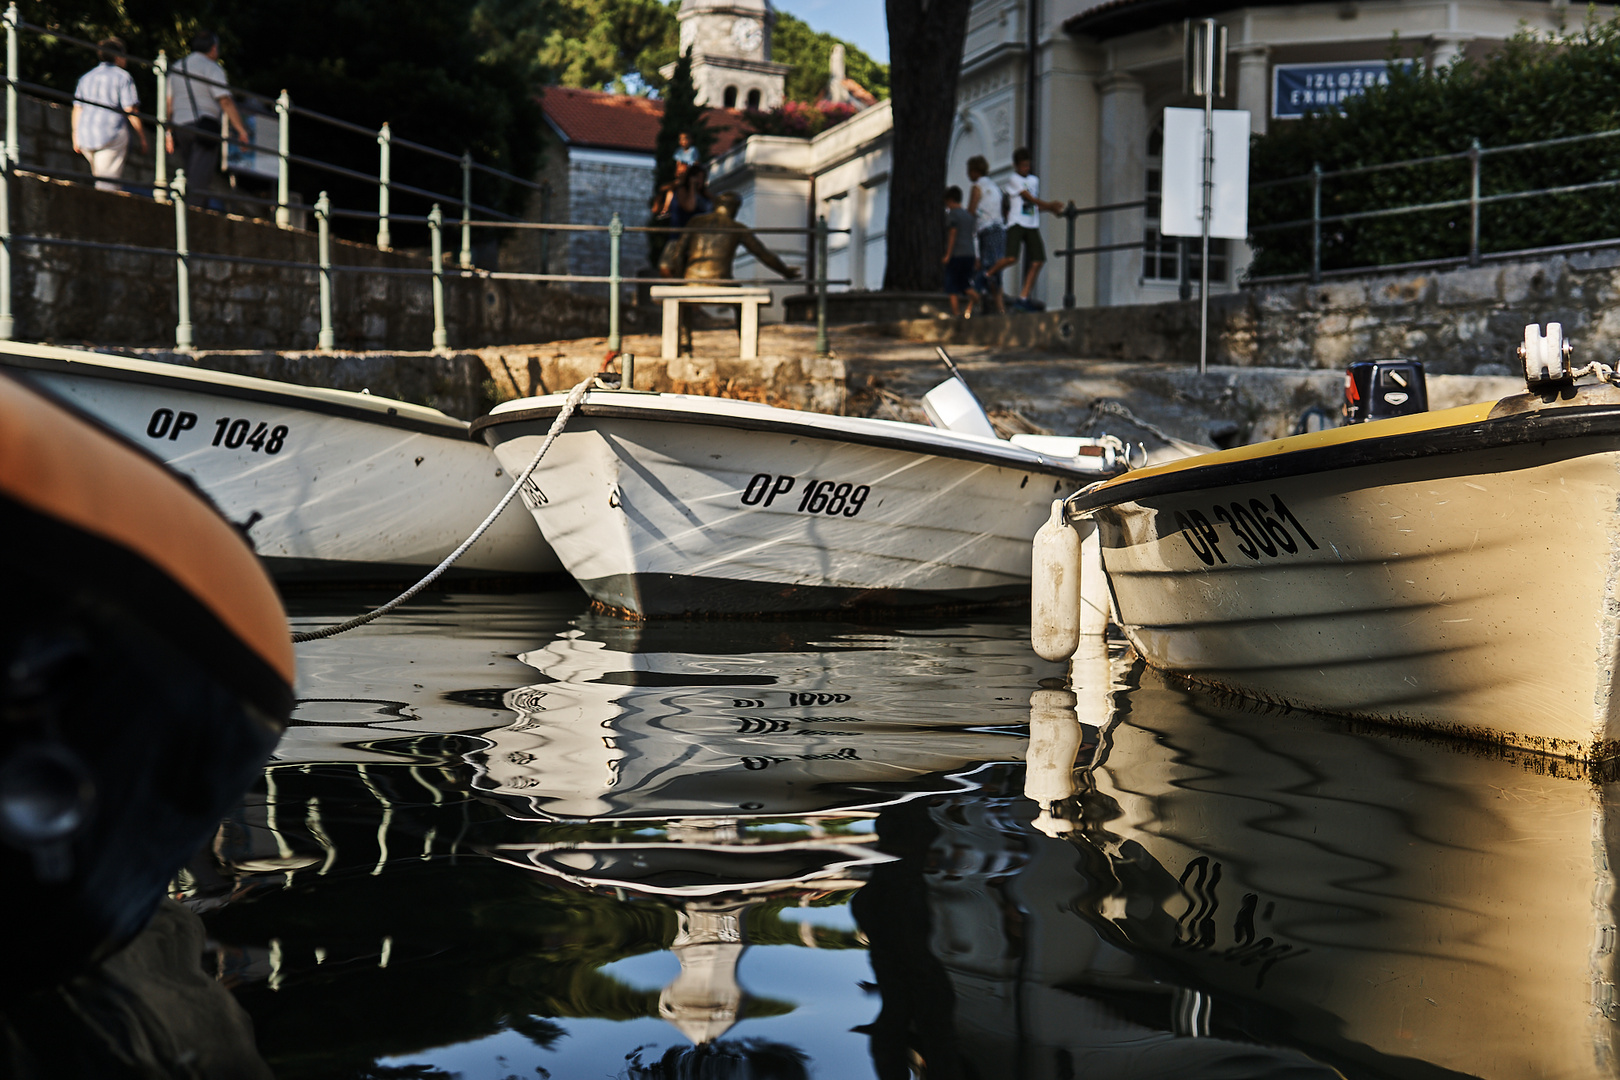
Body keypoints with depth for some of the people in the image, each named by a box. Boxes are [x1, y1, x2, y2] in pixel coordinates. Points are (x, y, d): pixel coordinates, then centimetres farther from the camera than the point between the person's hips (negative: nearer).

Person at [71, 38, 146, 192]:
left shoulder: (86, 77, 18)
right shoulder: (122, 77, 0)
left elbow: (77, 109, 15)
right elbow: (130, 110, -7)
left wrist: (76, 138, 18)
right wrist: (142, 138, -1)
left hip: (86, 139, 6)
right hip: (112, 134, -6)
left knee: (101, 179, 19)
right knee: (108, 184, -9)